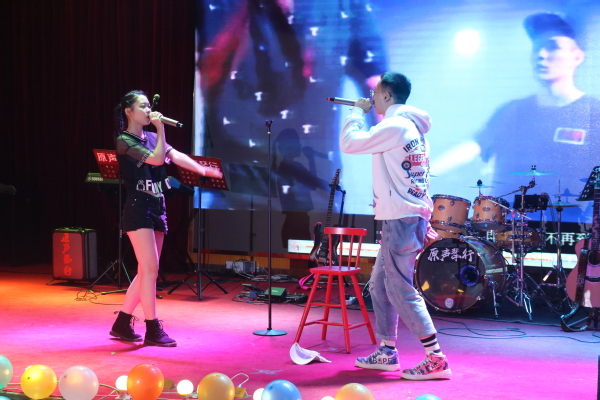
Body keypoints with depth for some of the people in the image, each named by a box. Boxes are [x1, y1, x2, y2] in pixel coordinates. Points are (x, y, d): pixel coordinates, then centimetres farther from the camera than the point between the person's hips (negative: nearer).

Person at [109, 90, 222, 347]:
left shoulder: (150, 138, 16)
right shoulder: (125, 140, -8)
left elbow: (176, 156, 7)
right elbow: (157, 158, -19)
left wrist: (203, 170, -1)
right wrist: (160, 129, -15)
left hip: (157, 209, 8)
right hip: (138, 209, -8)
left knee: (147, 270, 10)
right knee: (150, 269, -11)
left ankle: (122, 324, 18)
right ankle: (153, 330, -5)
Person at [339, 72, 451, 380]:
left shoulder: (394, 126, -15)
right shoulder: (413, 127, 16)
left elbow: (349, 143, -15)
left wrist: (357, 111, -2)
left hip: (401, 219, -10)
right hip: (410, 216, 10)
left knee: (401, 290, -8)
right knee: (380, 284, 16)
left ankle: (436, 360, -7)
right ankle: (387, 353, 21)